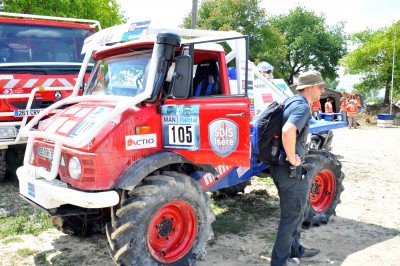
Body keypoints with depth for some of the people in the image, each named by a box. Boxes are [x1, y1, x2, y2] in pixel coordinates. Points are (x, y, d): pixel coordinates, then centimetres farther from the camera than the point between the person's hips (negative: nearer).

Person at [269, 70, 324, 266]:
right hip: (291, 170, -10)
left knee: (295, 212, 24)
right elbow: (288, 131, -39)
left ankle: (295, 249, 39)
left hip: (280, 166, 10)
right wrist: (292, 158, -26)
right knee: (292, 215, 5)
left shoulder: (291, 101, 10)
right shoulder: (302, 106, -19)